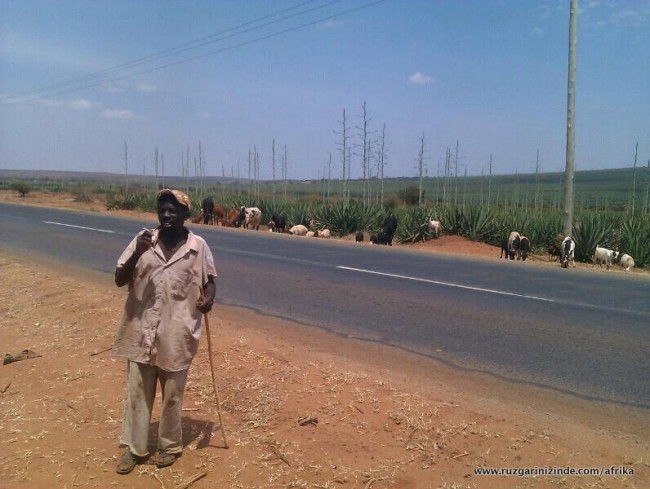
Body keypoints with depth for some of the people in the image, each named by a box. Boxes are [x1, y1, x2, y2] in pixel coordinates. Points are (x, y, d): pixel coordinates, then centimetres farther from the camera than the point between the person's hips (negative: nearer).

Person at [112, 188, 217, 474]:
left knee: (172, 395, 12)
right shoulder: (143, 239, -1)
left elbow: (209, 279, 8)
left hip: (176, 334, -2)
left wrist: (208, 298, -14)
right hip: (141, 331, 2)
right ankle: (134, 447, 30)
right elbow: (119, 280, -3)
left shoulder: (198, 246, -4)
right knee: (137, 392, 12)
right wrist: (137, 253, -20)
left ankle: (170, 446, 33)